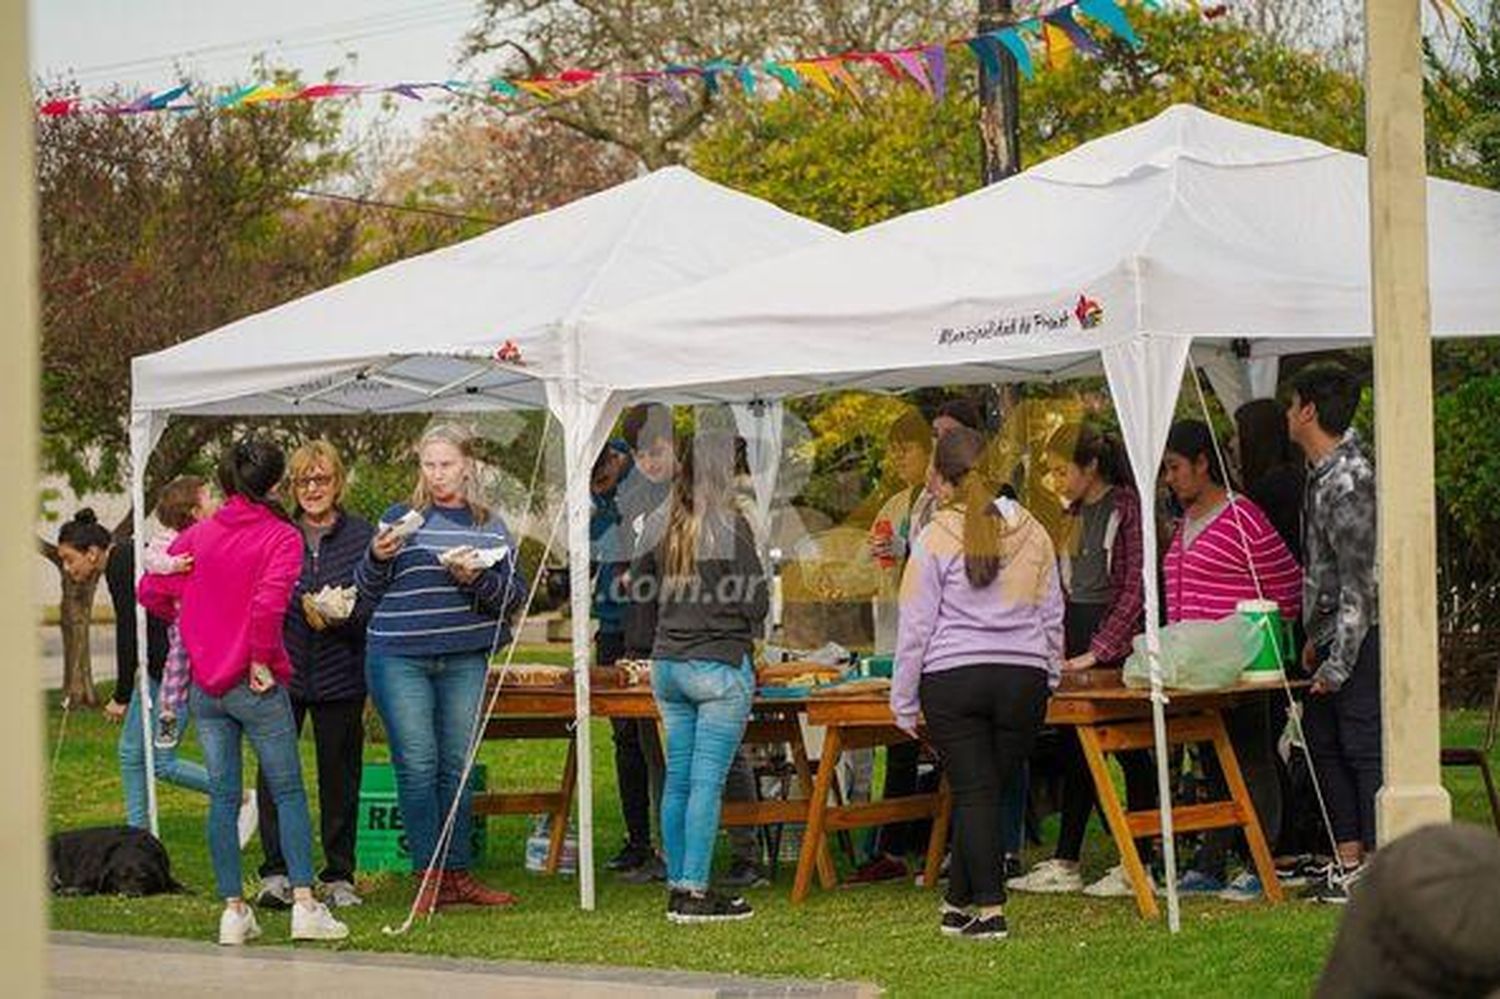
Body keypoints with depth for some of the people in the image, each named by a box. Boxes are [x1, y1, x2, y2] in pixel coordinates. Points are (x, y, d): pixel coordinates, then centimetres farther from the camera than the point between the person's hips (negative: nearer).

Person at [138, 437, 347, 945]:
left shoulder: (197, 535, 5)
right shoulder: (282, 537, -9)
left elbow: (151, 591, 6)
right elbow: (269, 602, -24)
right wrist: (261, 659, -12)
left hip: (204, 687, 4)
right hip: (255, 685, -4)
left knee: (222, 797, 8)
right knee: (289, 793, 5)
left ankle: (233, 910, 8)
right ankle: (304, 904, -2)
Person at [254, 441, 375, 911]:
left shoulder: (362, 536, 3)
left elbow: (377, 604, 1)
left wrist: (343, 615, -18)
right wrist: (304, 609, -14)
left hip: (341, 675, 0)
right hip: (282, 672, 0)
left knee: (340, 774, 6)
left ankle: (339, 877, 15)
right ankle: (276, 873, 2)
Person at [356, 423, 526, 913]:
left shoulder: (491, 528, 10)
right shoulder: (401, 519, 5)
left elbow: (514, 595, 5)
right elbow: (368, 591, 6)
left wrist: (477, 580, -13)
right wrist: (377, 557, -13)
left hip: (465, 660, 2)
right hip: (399, 657, -2)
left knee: (457, 765, 6)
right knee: (417, 766, -6)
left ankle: (457, 874, 12)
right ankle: (428, 877, -2)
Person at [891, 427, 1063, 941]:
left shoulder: (936, 538, -5)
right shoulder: (1032, 533, 6)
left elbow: (916, 626, -2)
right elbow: (1052, 615, 13)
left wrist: (904, 701, 5)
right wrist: (1048, 678, 24)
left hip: (952, 677, -3)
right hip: (1024, 677, 3)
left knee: (974, 792, -1)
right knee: (988, 790, 9)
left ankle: (989, 908, -5)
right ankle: (959, 902, 15)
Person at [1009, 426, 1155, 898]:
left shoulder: (1127, 508, -11)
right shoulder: (1074, 513, 12)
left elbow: (1135, 588, -15)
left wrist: (1098, 651, -17)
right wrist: (1057, 643, 6)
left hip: (1117, 642, -8)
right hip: (1075, 637, 8)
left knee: (1131, 752, -1)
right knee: (1073, 752, 9)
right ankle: (1064, 863, 13)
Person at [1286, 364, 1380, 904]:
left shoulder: (1347, 483, -20)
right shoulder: (1322, 471, 12)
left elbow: (1358, 580, -22)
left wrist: (1337, 664, -21)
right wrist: (1315, 638, 21)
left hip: (1361, 637, -10)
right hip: (1332, 633, 10)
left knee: (1365, 748, -7)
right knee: (1322, 740, 13)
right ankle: (1350, 859, 19)